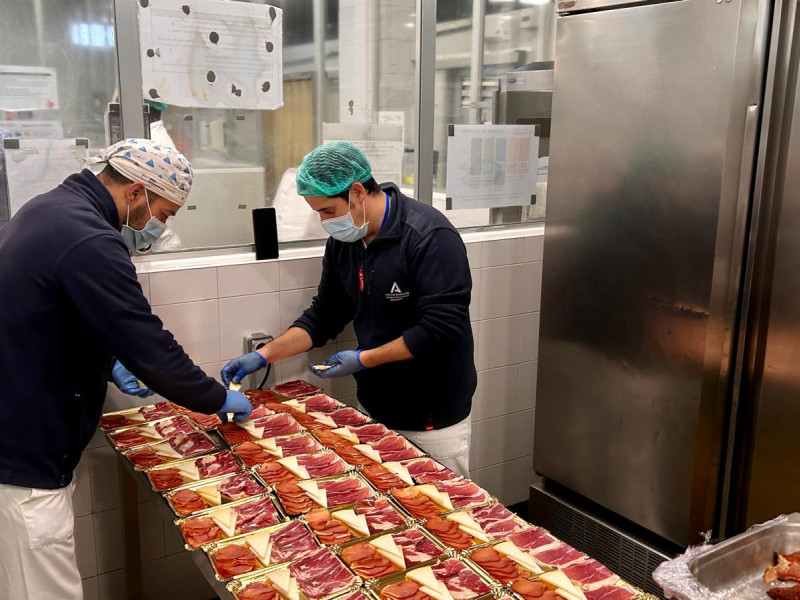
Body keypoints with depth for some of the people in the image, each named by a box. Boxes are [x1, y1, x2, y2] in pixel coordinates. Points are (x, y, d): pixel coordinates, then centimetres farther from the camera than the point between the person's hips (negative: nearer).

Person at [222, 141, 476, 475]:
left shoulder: (429, 236, -20)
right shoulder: (342, 242, 3)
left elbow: (441, 327, -24)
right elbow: (323, 317, 11)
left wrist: (364, 359, -18)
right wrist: (263, 356, 1)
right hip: (377, 409, 6)